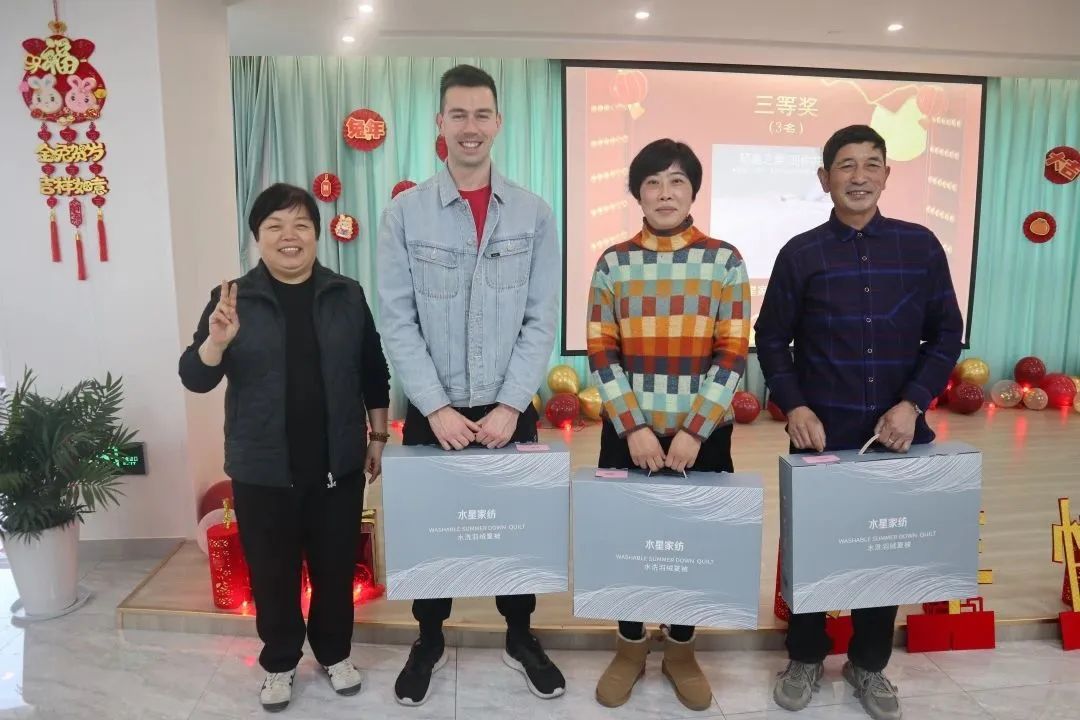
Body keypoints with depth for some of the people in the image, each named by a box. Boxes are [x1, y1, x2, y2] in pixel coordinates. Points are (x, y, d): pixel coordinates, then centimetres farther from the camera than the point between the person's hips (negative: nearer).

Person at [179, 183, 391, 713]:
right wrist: (216, 340, -25)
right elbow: (195, 379, -6)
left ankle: (335, 654, 36)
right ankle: (279, 663, 35)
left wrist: (378, 436, 6)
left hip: (337, 465, 1)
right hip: (263, 470, 0)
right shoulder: (233, 299, -2)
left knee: (335, 566, 13)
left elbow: (374, 373, 7)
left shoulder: (347, 295, 1)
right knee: (272, 573, 12)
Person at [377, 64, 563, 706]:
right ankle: (429, 640, 37)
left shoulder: (534, 214, 0)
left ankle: (521, 636, 38)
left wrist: (509, 406, -11)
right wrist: (436, 408, -13)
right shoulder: (405, 213, -2)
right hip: (432, 413, 0)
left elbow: (541, 321, -3)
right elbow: (398, 322, -5)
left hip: (510, 411, 1)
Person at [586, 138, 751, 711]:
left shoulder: (724, 260, -2)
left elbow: (733, 354, -5)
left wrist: (695, 430, -13)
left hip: (703, 434, 0)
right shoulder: (614, 262, 0)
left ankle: (681, 650, 33)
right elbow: (600, 353, -3)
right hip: (629, 432, 1)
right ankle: (630, 647, 33)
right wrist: (633, 427, -12)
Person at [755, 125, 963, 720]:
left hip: (898, 434, 2)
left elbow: (947, 334, 3)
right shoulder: (801, 254, -2)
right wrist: (793, 406, -12)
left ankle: (869, 665, 35)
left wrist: (913, 403, -10)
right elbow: (771, 339, 1)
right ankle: (805, 658, 32)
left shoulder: (920, 246, 1)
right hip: (822, 434, -1)